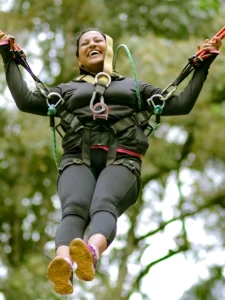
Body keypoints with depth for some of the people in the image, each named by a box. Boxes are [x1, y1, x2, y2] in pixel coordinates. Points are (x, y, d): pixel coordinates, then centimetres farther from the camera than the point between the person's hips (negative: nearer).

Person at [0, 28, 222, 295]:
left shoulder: (135, 87, 36)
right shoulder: (67, 90, 36)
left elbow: (182, 104, 29)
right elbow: (25, 100, 25)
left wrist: (202, 66, 26)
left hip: (121, 160, -1)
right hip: (78, 159, 1)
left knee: (104, 204, -38)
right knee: (74, 208, -36)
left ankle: (91, 253, -71)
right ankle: (63, 264, -67)